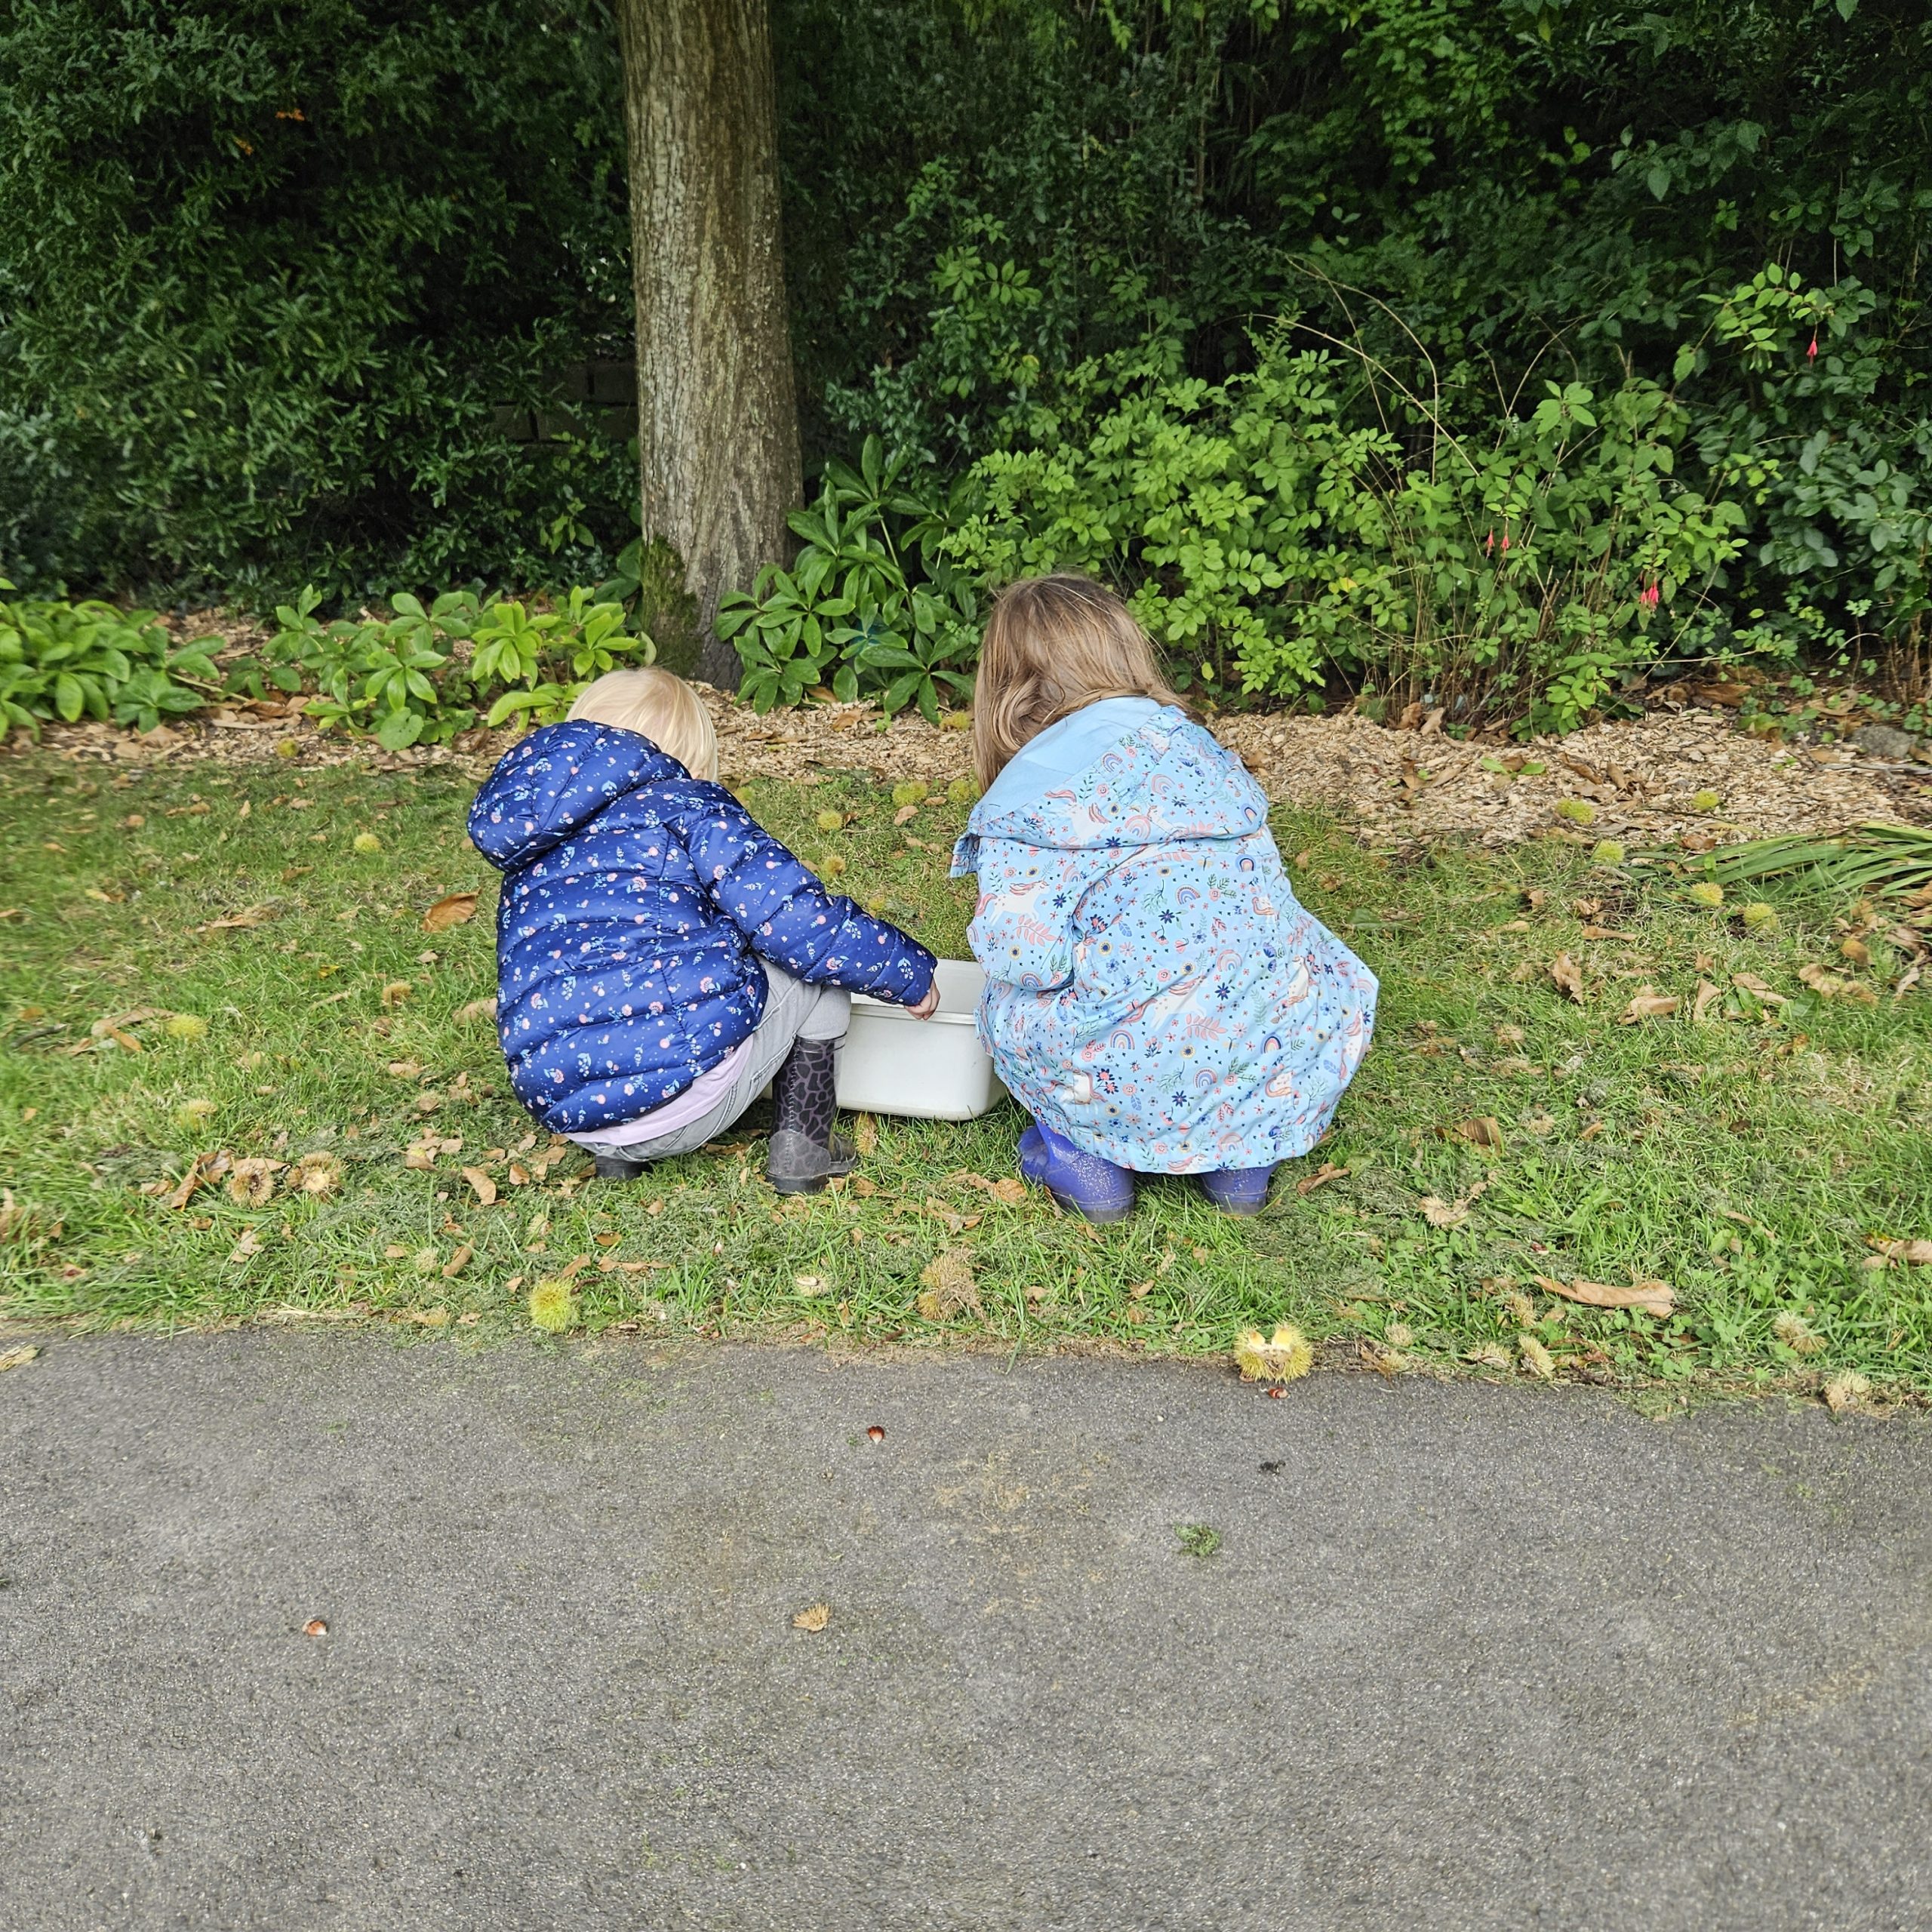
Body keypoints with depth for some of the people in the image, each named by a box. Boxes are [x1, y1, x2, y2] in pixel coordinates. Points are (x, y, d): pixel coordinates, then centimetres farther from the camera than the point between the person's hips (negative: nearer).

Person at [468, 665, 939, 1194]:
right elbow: (793, 917, -7)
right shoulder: (684, 802, 2)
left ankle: (619, 1149, 19)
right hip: (686, 1087, -6)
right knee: (819, 951, 16)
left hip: (565, 1114, 7)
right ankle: (801, 1141, 14)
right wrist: (911, 971, 7)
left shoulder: (532, 857, 20)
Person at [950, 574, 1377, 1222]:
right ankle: (1244, 1155, 27)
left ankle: (1088, 1153, 19)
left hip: (1146, 1069, -4)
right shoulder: (1194, 740, 15)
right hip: (1296, 1055, 4)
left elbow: (1024, 951, -15)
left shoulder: (1028, 790, -2)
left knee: (1005, 999, 23)